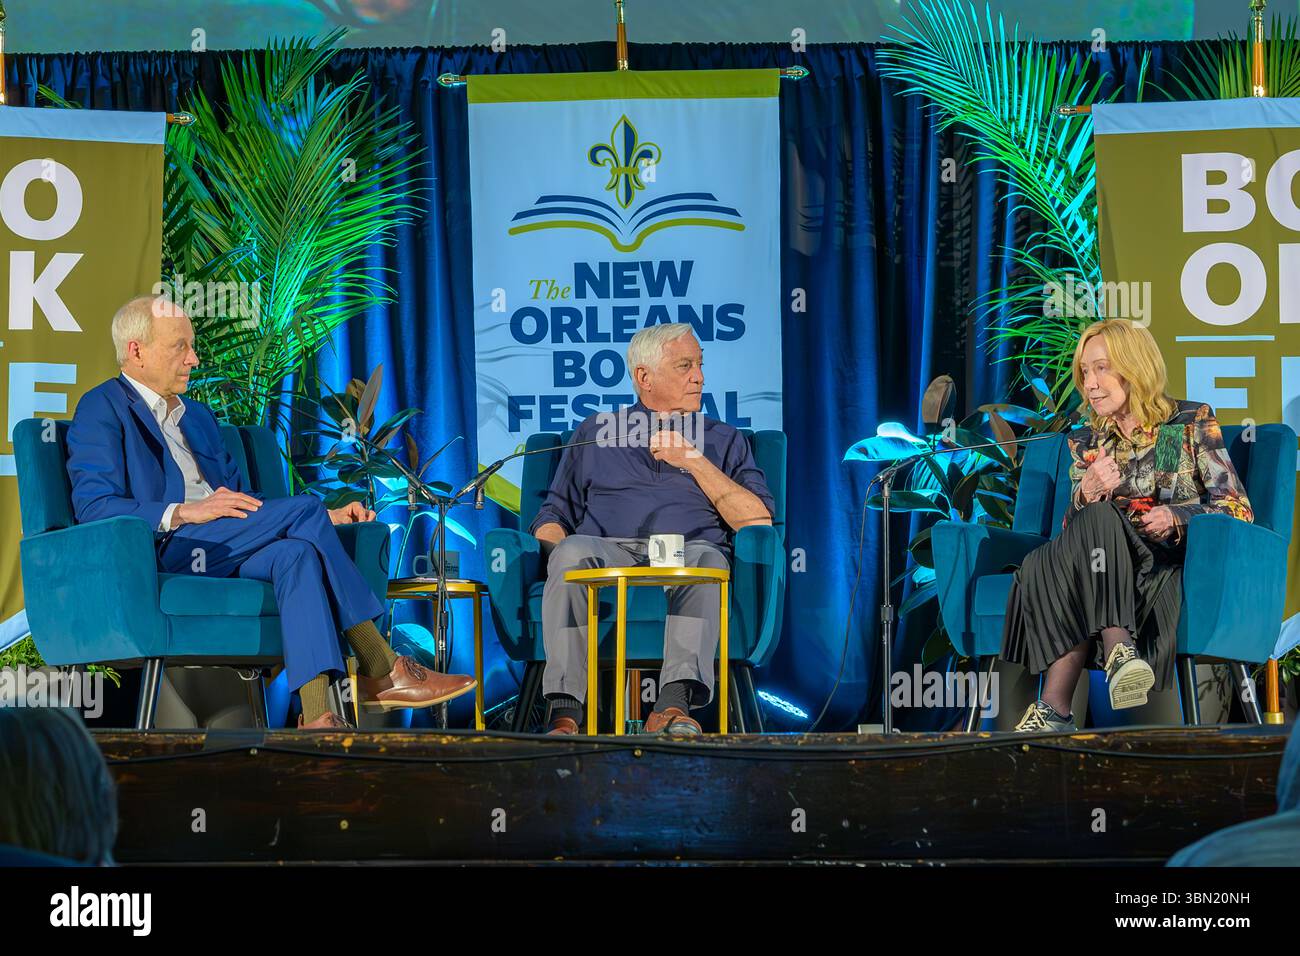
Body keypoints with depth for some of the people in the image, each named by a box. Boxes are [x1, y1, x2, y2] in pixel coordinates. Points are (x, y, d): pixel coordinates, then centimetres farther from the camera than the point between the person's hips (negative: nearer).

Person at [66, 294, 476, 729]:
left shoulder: (197, 416, 29)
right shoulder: (102, 408, 4)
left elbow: (238, 499, 27)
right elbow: (93, 507, -10)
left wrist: (326, 520, 11)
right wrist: (185, 512, -22)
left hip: (219, 554, 7)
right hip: (160, 555, -7)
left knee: (296, 552, -28)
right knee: (304, 508, -23)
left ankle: (317, 717, -41)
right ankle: (381, 670, -23)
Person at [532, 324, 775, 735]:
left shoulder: (724, 439, 25)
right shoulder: (595, 432, 27)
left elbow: (759, 523, 11)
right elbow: (555, 512, 23)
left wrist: (696, 462, 5)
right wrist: (554, 543, -1)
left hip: (685, 551, 0)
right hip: (608, 552, 0)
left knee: (705, 558, -38)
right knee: (572, 552, -36)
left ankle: (675, 703, -53)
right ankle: (564, 710, -42)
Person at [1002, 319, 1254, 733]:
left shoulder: (1192, 423, 9)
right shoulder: (1085, 442, 19)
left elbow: (1237, 509, 3)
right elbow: (1073, 527, 10)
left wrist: (1176, 518, -17)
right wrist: (1088, 494, -14)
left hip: (1170, 568, -3)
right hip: (1105, 565, 3)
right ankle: (1117, 648, -49)